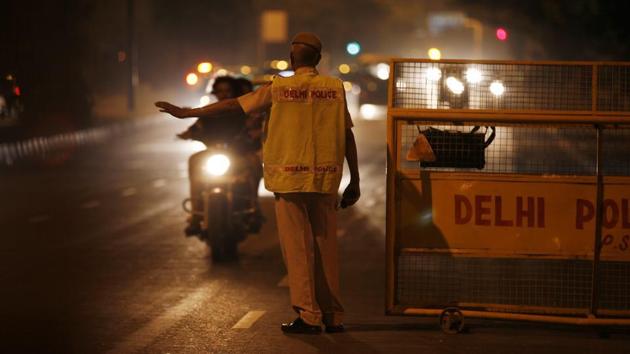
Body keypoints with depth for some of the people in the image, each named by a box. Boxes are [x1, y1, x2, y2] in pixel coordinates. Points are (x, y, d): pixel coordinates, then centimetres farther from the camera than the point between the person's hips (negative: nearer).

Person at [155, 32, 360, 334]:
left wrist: (186, 113, 10)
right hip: (326, 180, 2)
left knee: (298, 248, 1)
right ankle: (333, 317, 9)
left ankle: (309, 316, -2)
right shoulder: (335, 88, 2)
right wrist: (354, 182, 8)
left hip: (290, 179, -2)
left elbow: (232, 106, 2)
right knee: (326, 247, 7)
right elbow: (348, 137, 2)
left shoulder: (279, 88, -2)